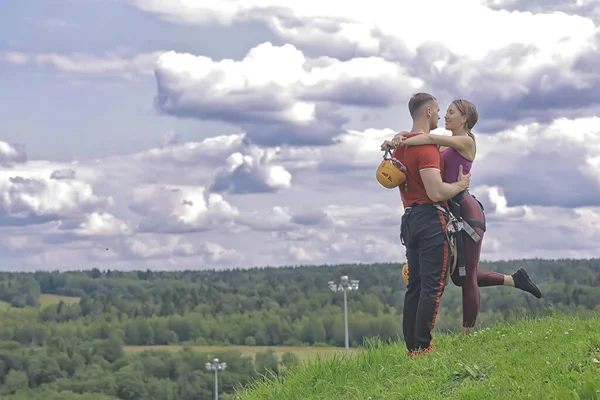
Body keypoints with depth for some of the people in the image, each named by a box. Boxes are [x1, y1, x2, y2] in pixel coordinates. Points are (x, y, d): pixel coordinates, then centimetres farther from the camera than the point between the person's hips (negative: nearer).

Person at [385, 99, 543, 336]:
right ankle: (514, 280, 25)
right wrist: (400, 138, -13)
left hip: (466, 211, -9)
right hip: (452, 212, 9)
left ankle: (467, 337, 0)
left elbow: (431, 139, -22)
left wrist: (400, 142, -21)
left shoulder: (466, 141, -8)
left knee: (466, 277, -4)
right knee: (460, 276, 14)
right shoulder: (447, 145, 17)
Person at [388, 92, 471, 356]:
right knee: (433, 286, -7)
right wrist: (460, 185, -6)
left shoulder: (400, 145, 14)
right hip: (432, 219, -9)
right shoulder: (427, 146, -15)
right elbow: (436, 192, -22)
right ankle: (423, 347, -9)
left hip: (410, 219, 9)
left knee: (415, 285, 10)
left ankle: (411, 346, 10)